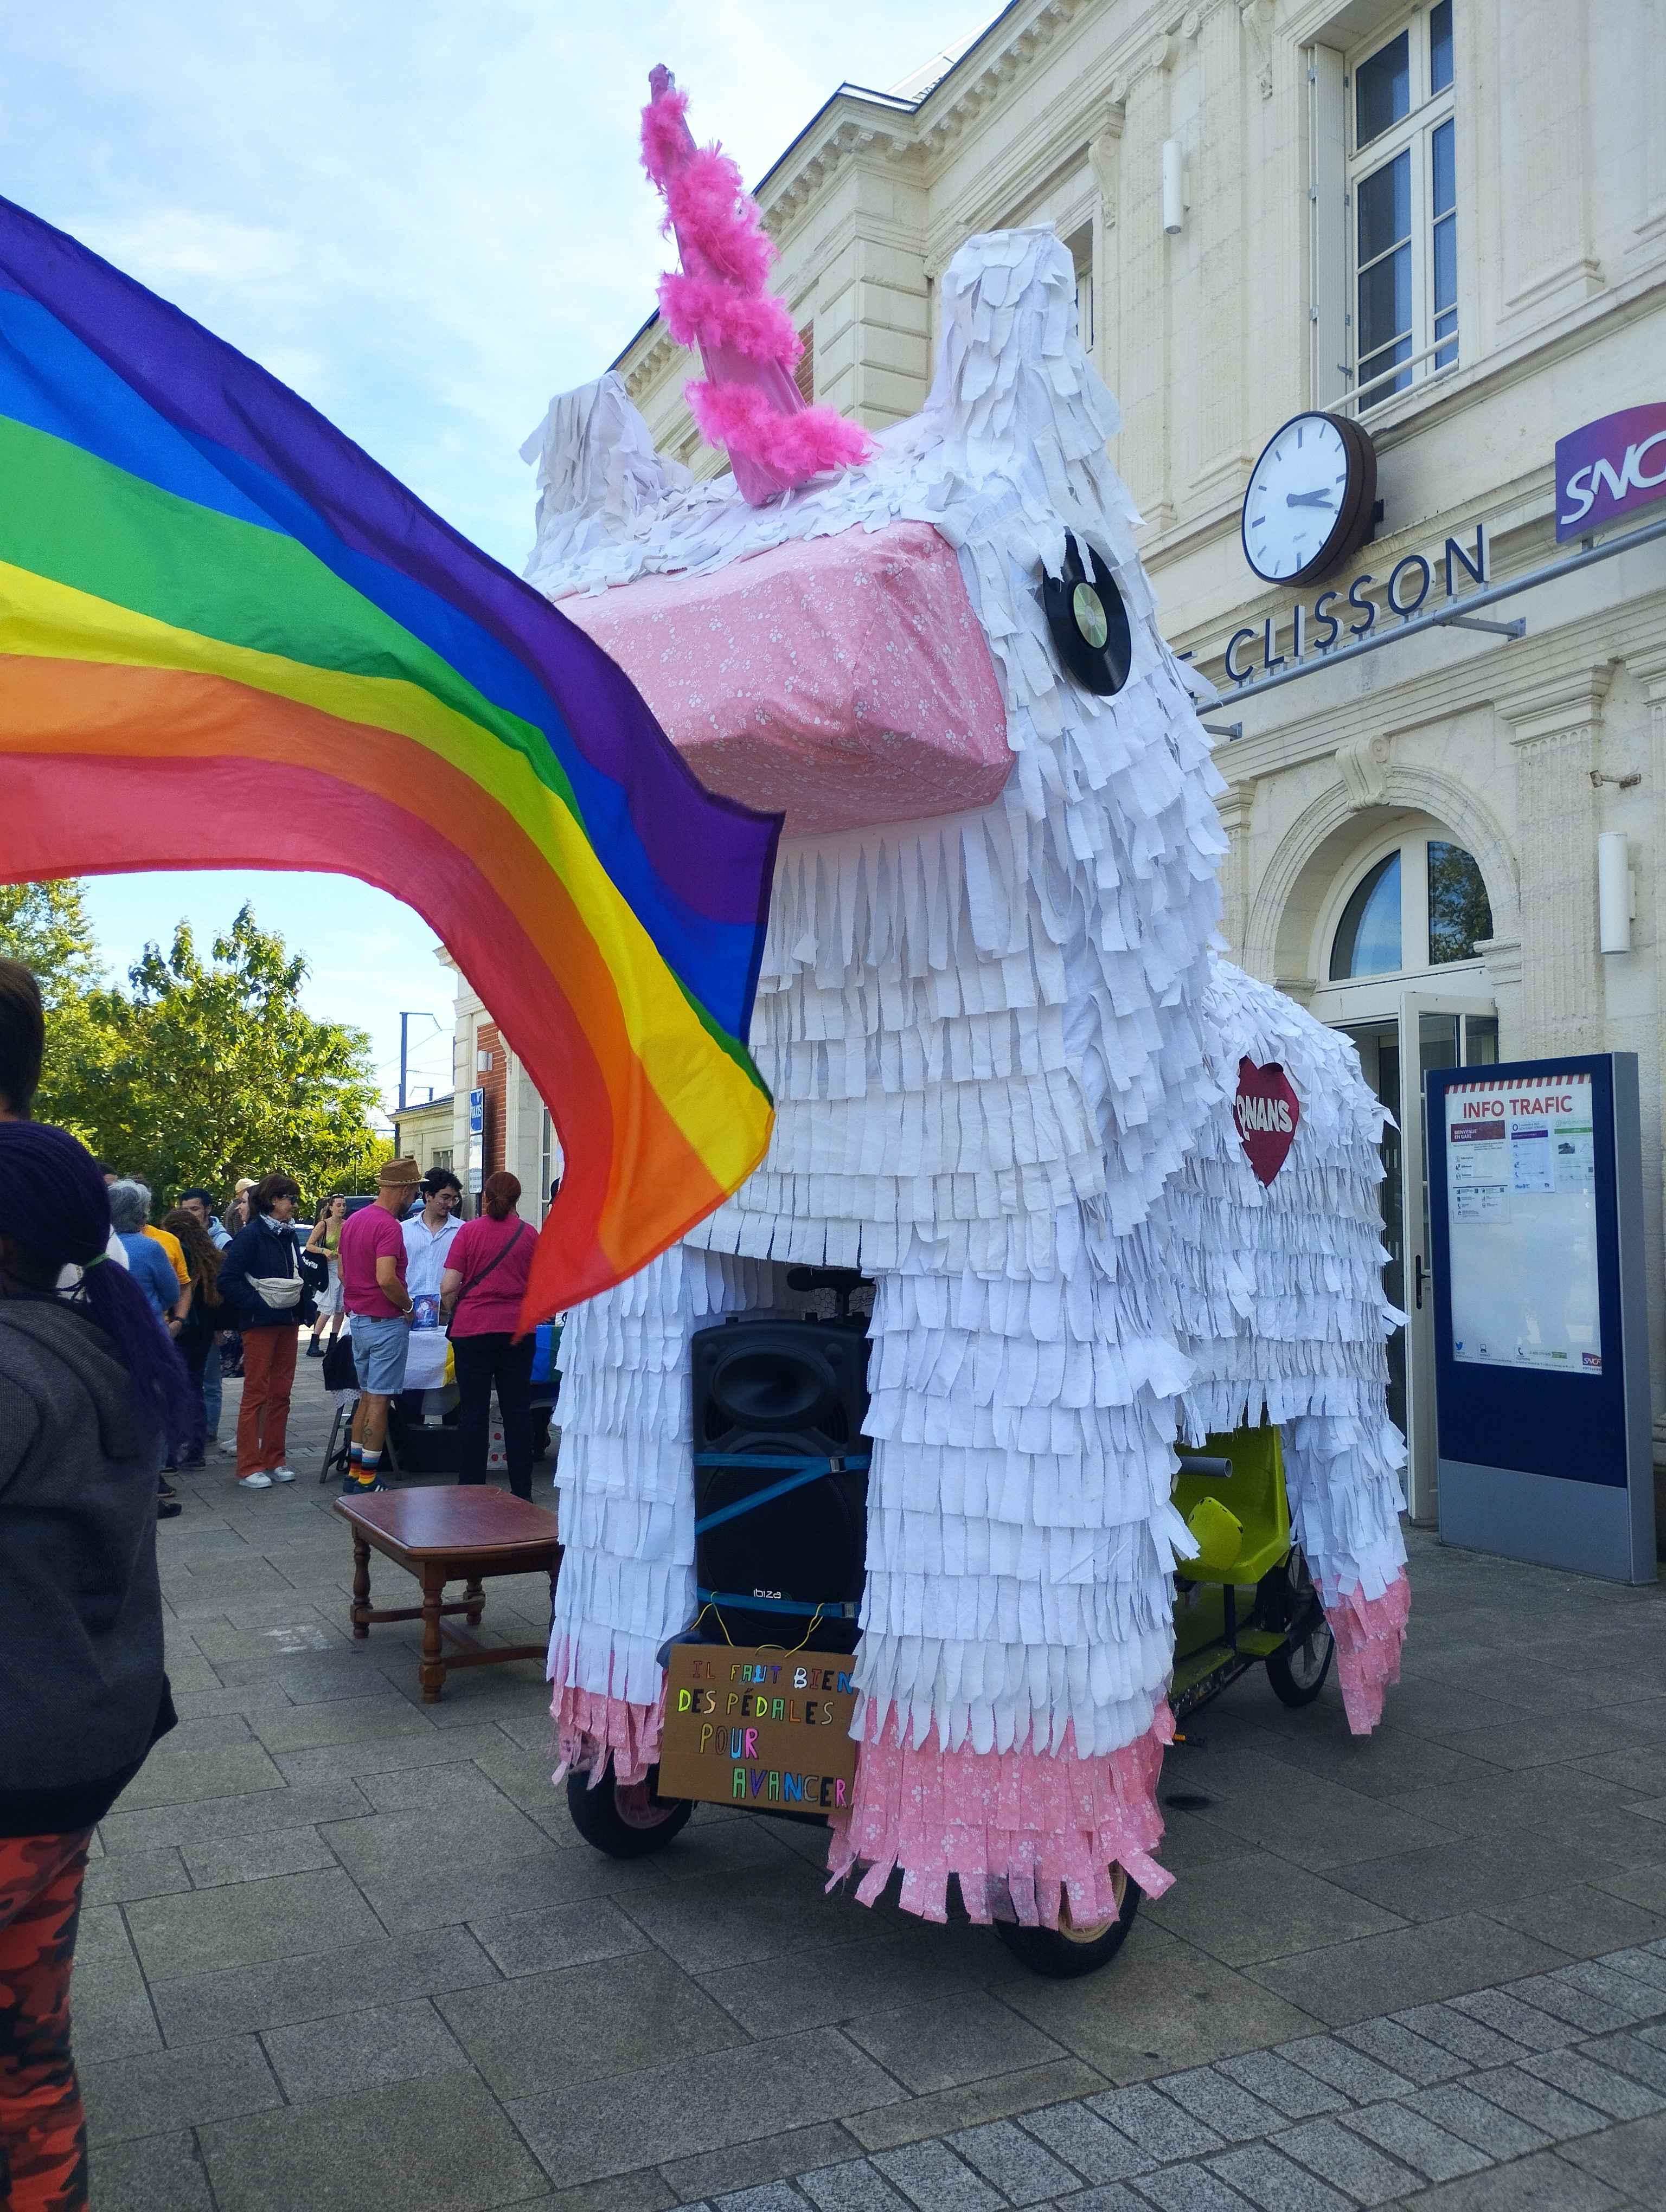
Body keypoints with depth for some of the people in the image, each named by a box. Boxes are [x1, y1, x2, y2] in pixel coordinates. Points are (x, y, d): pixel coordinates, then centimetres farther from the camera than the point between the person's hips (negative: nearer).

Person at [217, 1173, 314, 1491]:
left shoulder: (288, 1236, 11)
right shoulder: (250, 1236, -11)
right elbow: (227, 1279, -17)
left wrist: (303, 1307, 7)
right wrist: (257, 1304, -20)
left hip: (288, 1323, 7)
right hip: (260, 1324, -7)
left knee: (281, 1394, 11)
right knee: (256, 1395, -3)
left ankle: (274, 1461, 20)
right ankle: (249, 1468, 3)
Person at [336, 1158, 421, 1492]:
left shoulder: (352, 1221, 10)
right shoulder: (389, 1226, -19)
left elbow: (343, 1273, 18)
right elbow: (386, 1279, -29)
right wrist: (408, 1305, -14)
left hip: (359, 1321, 9)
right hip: (386, 1323, -9)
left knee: (367, 1397, 17)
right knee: (379, 1400, -1)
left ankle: (354, 1472, 21)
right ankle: (368, 1480, 3)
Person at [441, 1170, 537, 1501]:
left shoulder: (469, 1231, -4)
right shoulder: (528, 1234, 2)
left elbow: (449, 1287, -7)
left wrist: (450, 1308, 13)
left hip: (473, 1327, -2)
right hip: (517, 1329, 2)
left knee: (474, 1411, 5)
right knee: (517, 1411, 8)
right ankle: (522, 1492, 12)